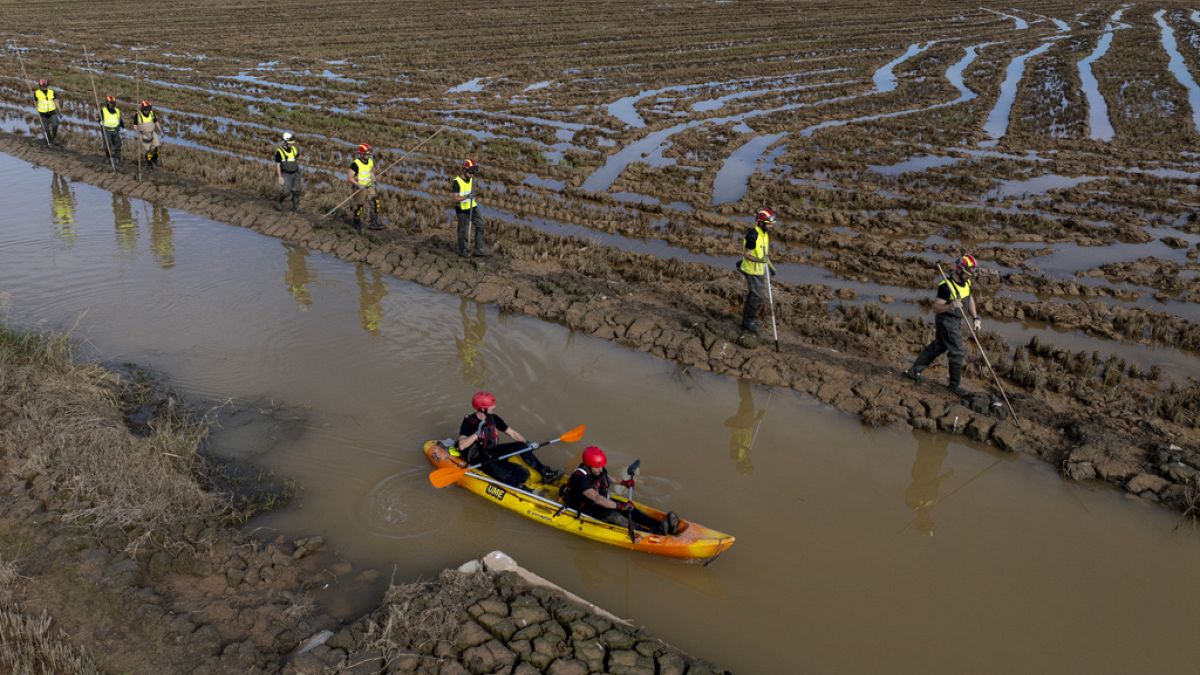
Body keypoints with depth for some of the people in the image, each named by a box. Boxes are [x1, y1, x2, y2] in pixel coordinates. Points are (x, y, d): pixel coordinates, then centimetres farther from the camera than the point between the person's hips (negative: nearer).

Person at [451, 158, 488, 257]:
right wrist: (466, 197, -39)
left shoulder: (471, 179, 0)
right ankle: (462, 251, 22)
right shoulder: (457, 182, -21)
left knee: (480, 226, 4)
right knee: (463, 230, 4)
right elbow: (455, 199, -25)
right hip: (462, 209, -7)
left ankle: (479, 250, 10)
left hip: (472, 207, 7)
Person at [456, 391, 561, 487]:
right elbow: (462, 446, -29)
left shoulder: (493, 418, 2)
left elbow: (512, 433, 7)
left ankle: (545, 472, -12)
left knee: (520, 446, -12)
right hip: (478, 460, -7)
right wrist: (477, 434, -38)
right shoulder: (469, 422, -17)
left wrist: (527, 443, -5)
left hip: (492, 451, 7)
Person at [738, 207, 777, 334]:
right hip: (753, 271, -9)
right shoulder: (753, 235, -27)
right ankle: (749, 321, 10)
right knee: (757, 296, -5)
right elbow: (746, 254, -24)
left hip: (760, 269, 9)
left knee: (754, 295, 16)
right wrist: (759, 260, -39)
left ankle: (747, 320, 28)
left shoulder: (765, 232, 2)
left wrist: (770, 265, 16)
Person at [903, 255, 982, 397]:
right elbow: (936, 307, -25)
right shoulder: (946, 286, -25)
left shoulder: (966, 283, 1)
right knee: (957, 353, -3)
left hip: (956, 321, 9)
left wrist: (975, 318, 10)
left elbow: (970, 299, 17)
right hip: (947, 322, -9)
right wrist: (950, 306, -43)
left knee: (937, 347, 19)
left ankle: (914, 371, 31)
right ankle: (955, 385, 11)